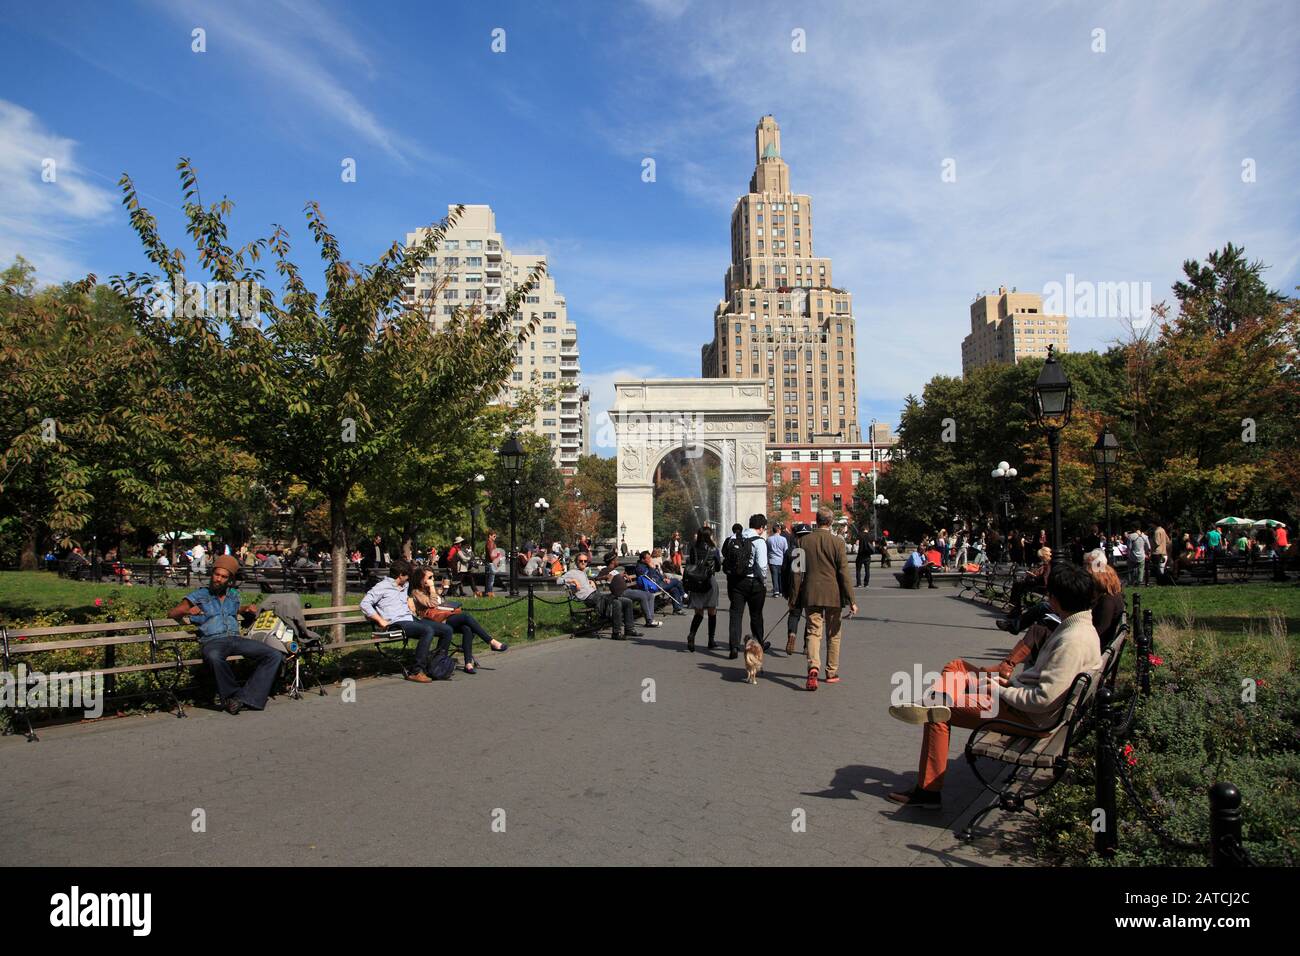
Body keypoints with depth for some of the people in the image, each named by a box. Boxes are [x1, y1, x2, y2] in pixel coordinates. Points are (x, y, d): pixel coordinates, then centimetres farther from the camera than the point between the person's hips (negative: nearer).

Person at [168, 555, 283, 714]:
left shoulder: (234, 594, 23)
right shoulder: (199, 595, 12)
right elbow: (171, 613, 8)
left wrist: (247, 608, 19)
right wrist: (187, 611, -14)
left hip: (236, 638, 4)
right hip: (212, 641, -4)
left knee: (275, 656, -20)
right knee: (214, 657, -43)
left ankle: (246, 697, -26)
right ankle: (233, 694, -22)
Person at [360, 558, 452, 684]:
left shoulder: (405, 585, 25)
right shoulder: (382, 586, 1)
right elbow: (365, 604, -8)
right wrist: (381, 621, -14)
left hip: (411, 619, 8)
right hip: (397, 624, -8)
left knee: (447, 630, -4)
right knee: (428, 630, -34)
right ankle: (417, 672, -32)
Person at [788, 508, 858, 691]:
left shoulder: (804, 542, -1)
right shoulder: (837, 542, -6)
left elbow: (798, 571, 1)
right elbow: (844, 572, -8)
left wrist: (794, 598, 8)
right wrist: (851, 600, -5)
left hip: (811, 595, 1)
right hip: (833, 595, -1)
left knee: (813, 631, 1)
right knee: (833, 634, 13)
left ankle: (813, 667, -22)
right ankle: (832, 673, 21)